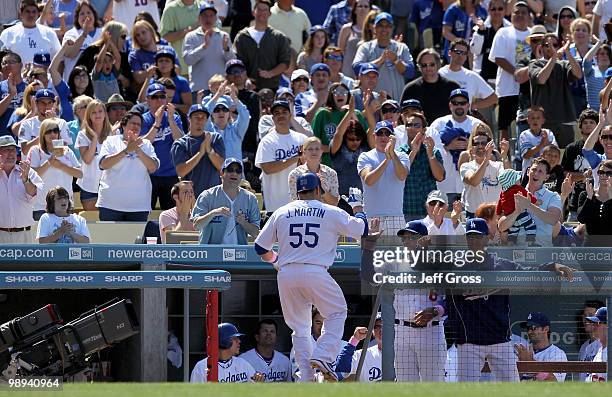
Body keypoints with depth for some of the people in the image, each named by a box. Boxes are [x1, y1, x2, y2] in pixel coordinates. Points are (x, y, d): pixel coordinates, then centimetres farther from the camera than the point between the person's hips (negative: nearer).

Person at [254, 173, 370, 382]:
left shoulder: (281, 213, 12)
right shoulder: (331, 213, 5)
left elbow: (260, 247, 14)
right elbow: (361, 229, 12)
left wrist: (276, 259, 35)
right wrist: (357, 206, 30)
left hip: (286, 274, 3)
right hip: (315, 273, -3)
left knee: (299, 326, 14)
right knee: (336, 313, 14)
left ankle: (306, 377, 4)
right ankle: (323, 356, -9)